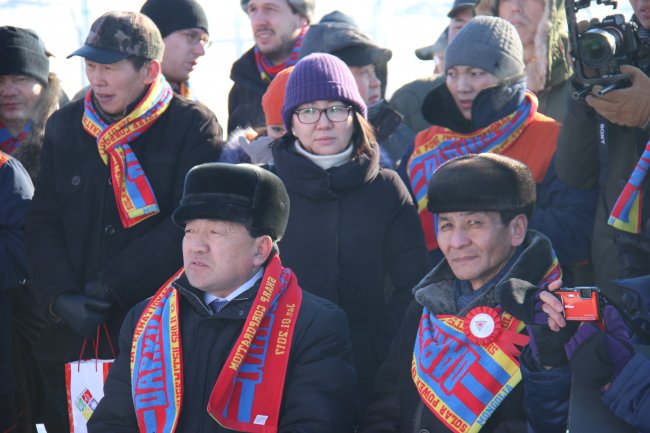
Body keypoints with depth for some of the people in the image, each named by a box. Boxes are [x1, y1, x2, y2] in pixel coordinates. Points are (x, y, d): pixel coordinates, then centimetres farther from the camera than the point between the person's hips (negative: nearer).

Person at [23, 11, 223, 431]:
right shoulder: (65, 126, 10)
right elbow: (42, 223, 7)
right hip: (70, 339, 4)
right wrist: (61, 297, -9)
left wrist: (110, 285, -14)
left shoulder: (194, 126, -4)